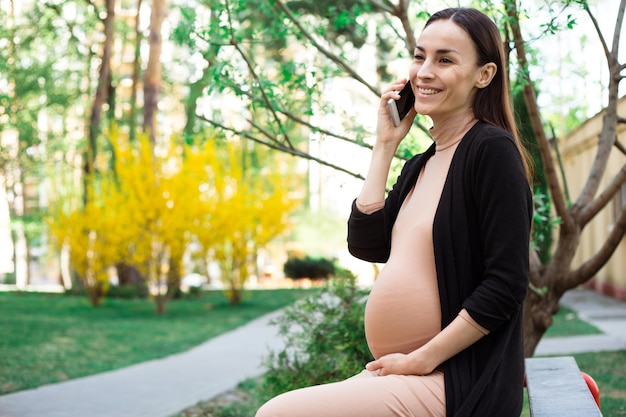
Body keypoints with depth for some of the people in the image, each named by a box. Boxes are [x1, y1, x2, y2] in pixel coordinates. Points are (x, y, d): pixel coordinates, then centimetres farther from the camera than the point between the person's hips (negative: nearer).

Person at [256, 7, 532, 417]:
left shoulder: (492, 150, -12)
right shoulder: (420, 166, 14)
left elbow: (505, 286, -18)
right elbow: (366, 244, 4)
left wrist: (420, 360, -16)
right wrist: (384, 146, 4)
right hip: (403, 375, 9)